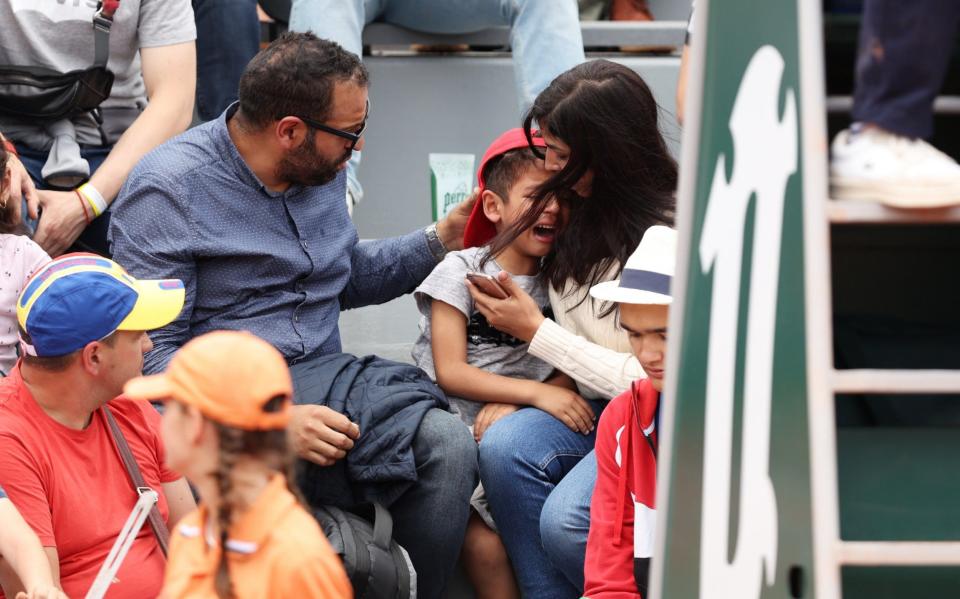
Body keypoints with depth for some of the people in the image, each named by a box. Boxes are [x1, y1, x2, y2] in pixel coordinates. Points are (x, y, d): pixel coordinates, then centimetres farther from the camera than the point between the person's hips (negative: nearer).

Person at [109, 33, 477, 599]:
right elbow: (153, 354, -17)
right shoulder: (167, 189, -11)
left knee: (449, 443, -22)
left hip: (324, 394, 7)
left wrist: (439, 240, 19)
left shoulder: (323, 169, 13)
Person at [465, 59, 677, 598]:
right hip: (593, 401, 7)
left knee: (566, 521, -29)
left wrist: (536, 332, -10)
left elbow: (650, 378, -18)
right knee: (503, 448, -24)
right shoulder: (581, 209, 5)